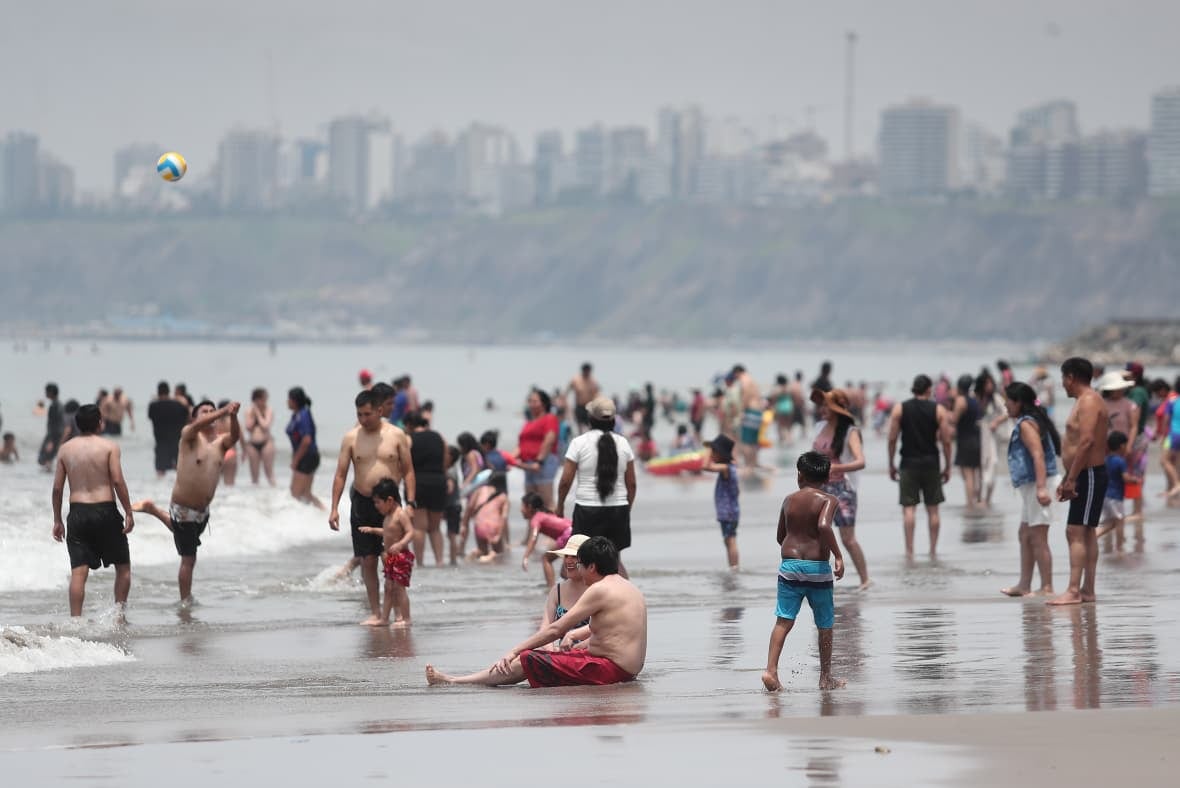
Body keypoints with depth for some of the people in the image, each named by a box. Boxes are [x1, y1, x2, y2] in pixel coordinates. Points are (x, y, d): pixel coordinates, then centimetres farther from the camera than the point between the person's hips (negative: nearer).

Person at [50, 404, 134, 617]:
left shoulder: (65, 449, 7)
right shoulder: (109, 447, -3)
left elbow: (57, 488, 6)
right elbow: (118, 481, -11)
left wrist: (57, 520, 14)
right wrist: (129, 512, -5)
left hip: (77, 512, 3)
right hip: (105, 511, -2)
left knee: (78, 572, -1)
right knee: (123, 566, 14)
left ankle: (76, 620, -8)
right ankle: (119, 614, 9)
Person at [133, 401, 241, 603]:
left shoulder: (221, 441, -2)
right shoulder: (189, 435, -13)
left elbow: (235, 437, -24)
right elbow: (198, 425, -36)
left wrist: (233, 416, -45)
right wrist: (224, 411, -50)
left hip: (202, 510, 6)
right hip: (183, 509, -6)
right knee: (188, 559, -1)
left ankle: (153, 510, 50)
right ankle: (186, 602, 12)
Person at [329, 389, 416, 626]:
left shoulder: (396, 436, -1)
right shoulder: (351, 438, 2)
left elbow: (408, 471, 3)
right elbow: (340, 474, 4)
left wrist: (410, 502, -7)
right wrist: (334, 508, -3)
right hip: (362, 503, 2)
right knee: (367, 561, 2)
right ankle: (375, 613, 8)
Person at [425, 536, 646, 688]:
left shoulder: (600, 590, -13)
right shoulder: (631, 589, 17)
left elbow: (556, 629, -12)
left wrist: (514, 652, -8)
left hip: (610, 668, -10)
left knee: (526, 661, -9)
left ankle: (453, 682, -3)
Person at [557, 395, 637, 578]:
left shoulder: (579, 443, -6)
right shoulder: (623, 443, 4)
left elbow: (566, 481, -6)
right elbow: (631, 484, 8)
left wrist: (560, 505, 9)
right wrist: (627, 508, 20)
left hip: (588, 509, -4)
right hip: (618, 508, 4)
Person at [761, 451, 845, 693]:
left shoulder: (789, 500, 10)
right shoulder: (828, 500, -4)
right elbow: (824, 526, -24)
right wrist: (838, 556, -19)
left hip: (789, 564, 3)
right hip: (817, 568, -3)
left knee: (784, 621, 0)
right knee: (825, 625, 12)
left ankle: (771, 670, -16)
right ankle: (826, 678, 19)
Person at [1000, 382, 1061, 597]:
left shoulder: (1026, 424, -14)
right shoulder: (1031, 420, 16)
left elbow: (1038, 455, -24)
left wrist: (1041, 488, -33)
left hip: (1037, 484, -11)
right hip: (1030, 485, 11)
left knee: (1037, 538, -7)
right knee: (1024, 535, 17)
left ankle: (1047, 587, -5)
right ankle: (1024, 585, 23)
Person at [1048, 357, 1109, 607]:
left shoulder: (1089, 402, -15)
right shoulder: (1085, 401, 19)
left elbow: (1087, 441, -26)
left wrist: (1072, 479, -25)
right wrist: (1066, 480, 21)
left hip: (1089, 475, -11)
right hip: (1085, 476, 11)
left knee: (1076, 533, -14)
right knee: (1086, 534, 11)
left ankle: (1074, 591, -19)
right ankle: (1087, 590, 14)